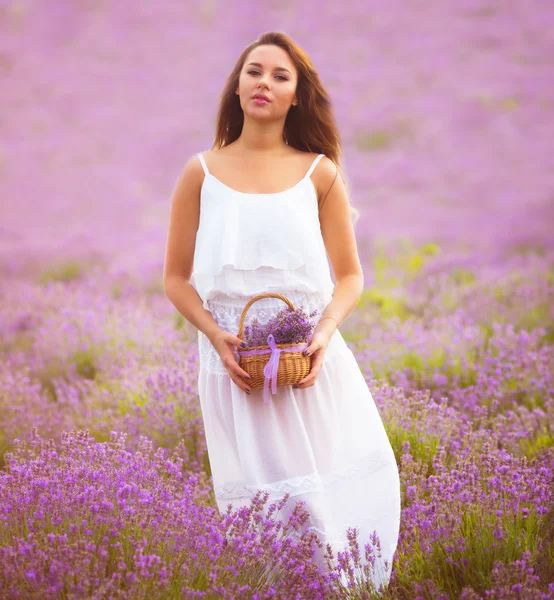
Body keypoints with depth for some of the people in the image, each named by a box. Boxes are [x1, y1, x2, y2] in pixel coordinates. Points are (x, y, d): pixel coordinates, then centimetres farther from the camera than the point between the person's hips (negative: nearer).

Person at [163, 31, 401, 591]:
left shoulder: (320, 174, 5)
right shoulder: (202, 173, 4)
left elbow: (350, 275, 7)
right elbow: (176, 278, 6)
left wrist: (326, 333, -12)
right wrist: (217, 336, -11)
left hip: (311, 360, 1)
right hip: (234, 364, 0)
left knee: (340, 499, -2)